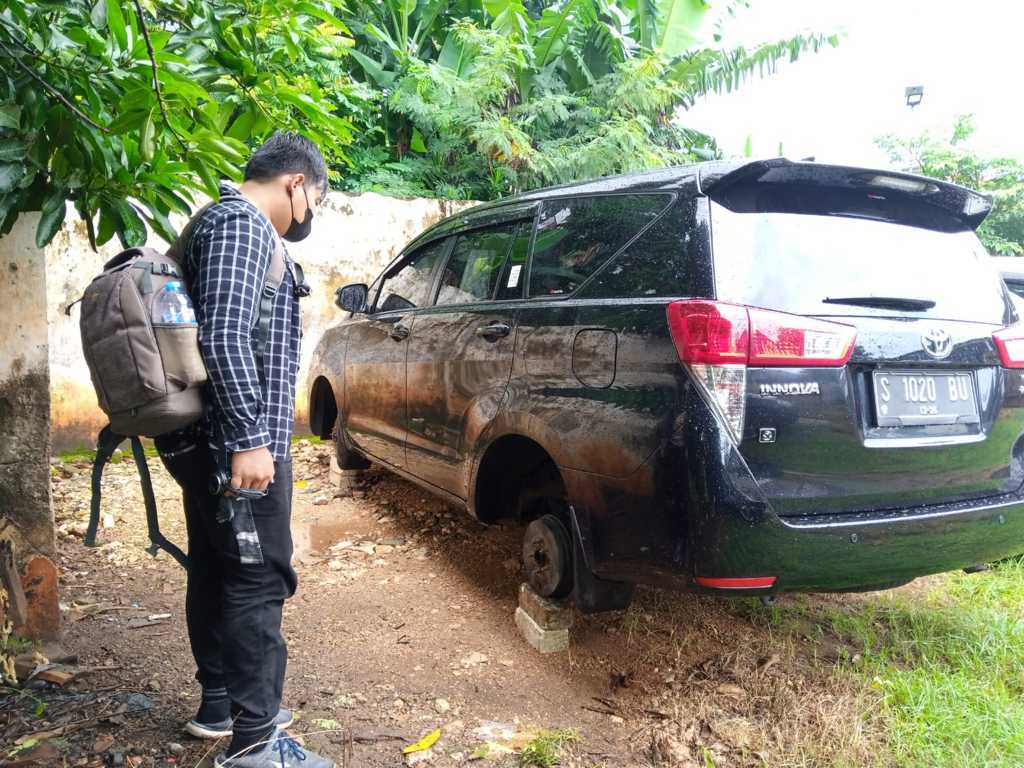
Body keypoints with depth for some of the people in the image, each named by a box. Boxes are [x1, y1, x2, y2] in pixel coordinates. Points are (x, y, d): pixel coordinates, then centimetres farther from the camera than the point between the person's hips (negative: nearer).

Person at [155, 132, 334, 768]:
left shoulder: (236, 223, 21)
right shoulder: (240, 222, -11)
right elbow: (225, 337, -22)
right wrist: (248, 440, -24)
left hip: (215, 443, 11)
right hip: (240, 443, -11)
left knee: (217, 572, 16)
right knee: (259, 580, -6)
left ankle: (220, 703, 29)